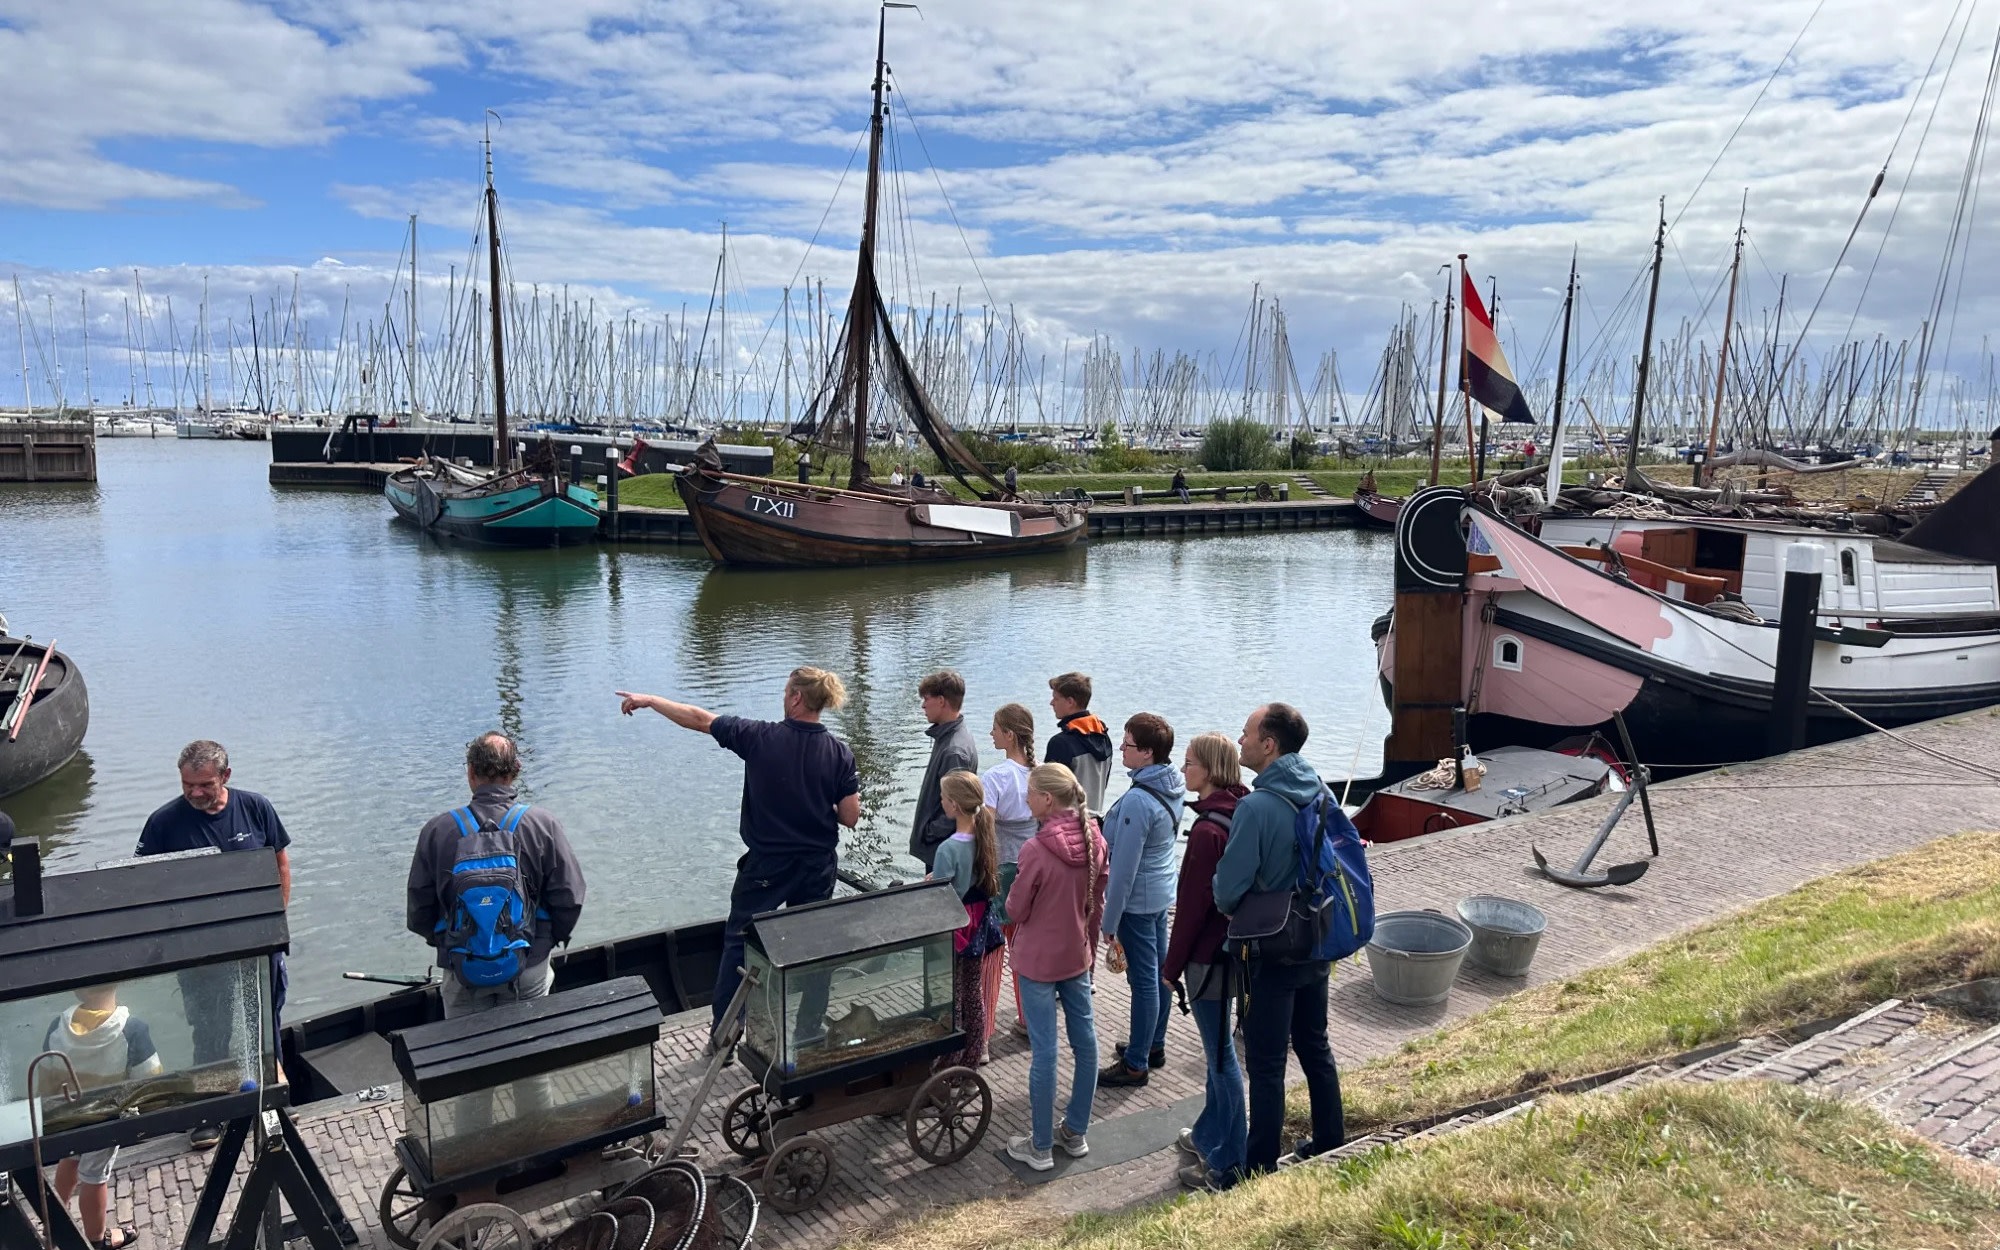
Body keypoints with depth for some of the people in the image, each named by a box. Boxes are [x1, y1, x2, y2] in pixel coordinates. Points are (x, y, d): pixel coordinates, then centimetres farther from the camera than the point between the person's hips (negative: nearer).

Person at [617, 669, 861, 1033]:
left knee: (738, 946, 13)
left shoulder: (760, 737, -13)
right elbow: (850, 818, -8)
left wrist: (648, 700, 11)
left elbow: (699, 719, -2)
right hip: (818, 867, 2)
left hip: (765, 866, -2)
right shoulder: (840, 753, -10)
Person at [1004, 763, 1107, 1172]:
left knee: (1044, 1050, 3)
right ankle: (1076, 1133, 29)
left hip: (1039, 960, -6)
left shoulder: (1037, 850, -24)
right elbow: (1097, 903, 6)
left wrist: (1014, 897, 7)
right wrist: (1090, 946, 17)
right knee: (1084, 1040, 15)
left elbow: (1016, 910, -13)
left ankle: (1040, 1147, 16)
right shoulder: (1094, 841, -5)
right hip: (1077, 955, 6)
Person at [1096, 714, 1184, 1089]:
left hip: (1137, 900, -9)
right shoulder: (1172, 788, 1)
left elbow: (1123, 867, -23)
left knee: (1144, 980, 0)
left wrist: (1110, 921, -15)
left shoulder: (1137, 801, -27)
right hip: (1162, 893, 9)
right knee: (1159, 971, 19)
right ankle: (1153, 1045, 34)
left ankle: (1135, 1064, 12)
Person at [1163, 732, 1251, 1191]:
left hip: (1209, 955, -9)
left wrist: (1172, 966, -10)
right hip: (1233, 946, 9)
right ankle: (1209, 1135, 38)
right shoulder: (1240, 816, 3)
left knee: (1220, 1054, 2)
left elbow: (1192, 905, -20)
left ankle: (1227, 1163, 13)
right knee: (1217, 1048, 22)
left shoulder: (1208, 830, -24)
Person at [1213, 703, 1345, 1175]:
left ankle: (1260, 1166, 17)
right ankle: (1330, 1141, 37)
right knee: (1315, 1045, 22)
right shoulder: (1319, 791, -1)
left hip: (1273, 954, -7)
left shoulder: (1256, 807, -25)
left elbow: (1228, 889, -23)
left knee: (1265, 1064, 5)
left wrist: (1228, 907, 0)